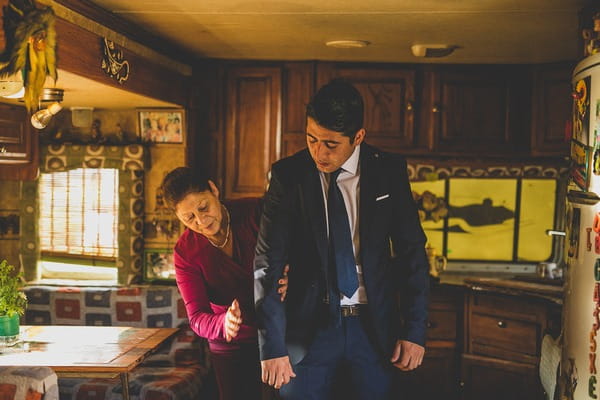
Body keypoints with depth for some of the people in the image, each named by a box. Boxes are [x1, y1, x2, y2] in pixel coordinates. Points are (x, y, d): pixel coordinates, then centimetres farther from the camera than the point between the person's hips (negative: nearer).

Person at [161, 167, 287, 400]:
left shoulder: (256, 212, -15)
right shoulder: (186, 252, -11)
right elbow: (197, 317, -16)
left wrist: (286, 278, -32)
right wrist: (224, 324, -38)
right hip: (230, 349, 1)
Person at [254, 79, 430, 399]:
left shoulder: (388, 171, -2)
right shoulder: (288, 175, -5)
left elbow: (412, 252, 3)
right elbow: (267, 263, -7)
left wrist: (415, 330, -1)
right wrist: (272, 345, -12)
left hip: (375, 326, 1)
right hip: (310, 325, 0)